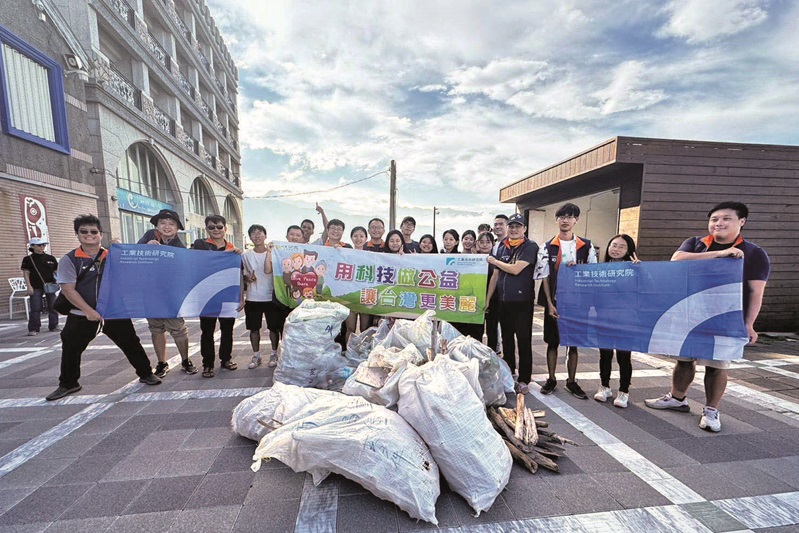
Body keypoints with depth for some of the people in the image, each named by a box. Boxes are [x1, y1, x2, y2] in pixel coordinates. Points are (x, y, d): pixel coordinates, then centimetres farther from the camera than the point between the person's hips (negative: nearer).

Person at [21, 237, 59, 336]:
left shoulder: (50, 258, 9)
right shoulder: (28, 259, 3)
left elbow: (56, 271, 11)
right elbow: (26, 273, 0)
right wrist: (29, 286, -9)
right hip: (36, 287, -2)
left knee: (53, 307, 6)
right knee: (35, 309, -2)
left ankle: (53, 326, 16)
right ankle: (33, 329, 7)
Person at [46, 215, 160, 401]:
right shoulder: (69, 260, -2)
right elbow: (68, 289, -8)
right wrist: (88, 310, -18)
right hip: (81, 315, 0)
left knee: (131, 343, 4)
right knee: (70, 349, 12)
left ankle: (146, 374, 18)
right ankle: (68, 384, 34)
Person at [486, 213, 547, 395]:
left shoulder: (530, 247, -6)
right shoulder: (502, 248, 9)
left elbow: (516, 269, -18)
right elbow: (495, 275, 11)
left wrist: (494, 261, -5)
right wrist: (487, 299, 10)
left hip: (522, 302, -5)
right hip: (503, 301, 5)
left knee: (524, 341, 3)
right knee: (506, 339, 15)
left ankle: (524, 380, 14)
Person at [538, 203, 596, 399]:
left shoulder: (586, 246, 5)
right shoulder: (548, 247, 0)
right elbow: (544, 278, -2)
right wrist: (550, 304, -8)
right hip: (554, 302, -1)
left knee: (574, 343, 10)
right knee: (552, 342, 7)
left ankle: (571, 381, 25)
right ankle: (551, 379, 21)